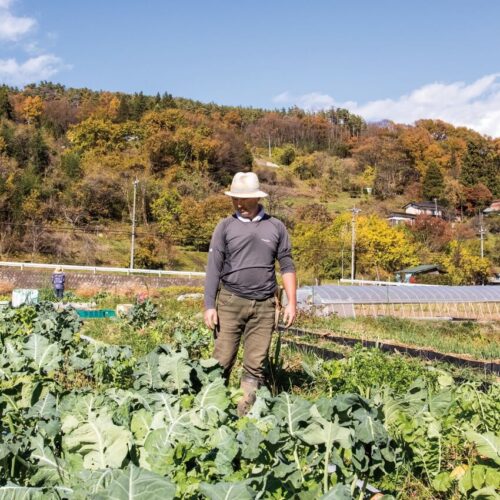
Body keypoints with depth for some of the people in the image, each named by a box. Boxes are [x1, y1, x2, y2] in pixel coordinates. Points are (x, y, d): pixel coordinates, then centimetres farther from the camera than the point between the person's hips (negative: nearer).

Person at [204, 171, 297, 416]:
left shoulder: (276, 227, 8)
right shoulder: (226, 226, 4)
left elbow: (287, 266, 10)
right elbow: (214, 268, 1)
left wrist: (291, 302, 2)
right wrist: (209, 306, -6)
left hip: (264, 305, 1)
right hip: (230, 301, -1)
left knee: (255, 365, 3)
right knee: (222, 360, -3)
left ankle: (247, 412, 10)